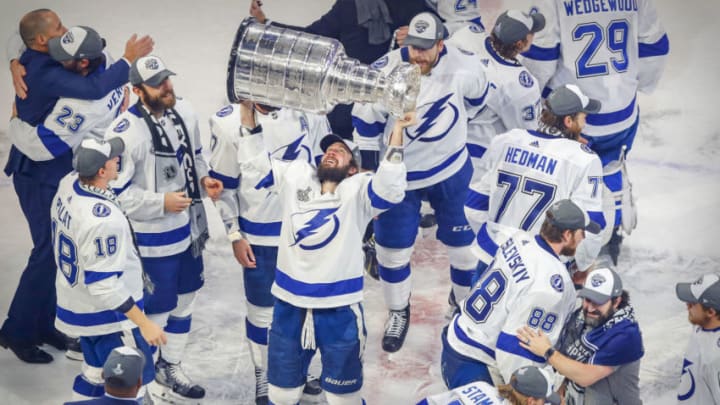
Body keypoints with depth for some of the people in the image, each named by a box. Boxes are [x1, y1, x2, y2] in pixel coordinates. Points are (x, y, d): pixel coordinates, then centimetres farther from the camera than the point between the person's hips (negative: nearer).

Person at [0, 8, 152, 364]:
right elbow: (94, 89, -38)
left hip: (51, 171, 10)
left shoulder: (39, 65, 7)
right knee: (48, 252, -4)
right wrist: (129, 60, -27)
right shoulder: (44, 73, -26)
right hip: (40, 176, -10)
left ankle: (44, 324, 25)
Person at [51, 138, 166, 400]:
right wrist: (144, 324, -25)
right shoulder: (103, 221, -34)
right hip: (107, 317, -9)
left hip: (75, 304, 9)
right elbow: (104, 286, -30)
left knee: (95, 373, 25)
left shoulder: (68, 183, -9)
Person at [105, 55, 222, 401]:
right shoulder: (125, 133, -25)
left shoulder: (183, 110, -2)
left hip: (189, 226, 7)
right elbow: (114, 190, -22)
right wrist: (161, 202, -23)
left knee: (184, 298, 20)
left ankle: (170, 368, 39)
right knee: (157, 308, 5)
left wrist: (204, 178, -4)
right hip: (155, 237, -7)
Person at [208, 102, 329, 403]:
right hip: (260, 237, -3)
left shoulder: (309, 113, -8)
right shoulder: (230, 123, -14)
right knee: (262, 309, 10)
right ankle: (264, 379, 31)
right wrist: (234, 235, -5)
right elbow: (223, 185, -5)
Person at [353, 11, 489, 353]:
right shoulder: (385, 72, -23)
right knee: (392, 247, 8)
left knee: (464, 241, 12)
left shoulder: (463, 68, -20)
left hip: (452, 171, 1)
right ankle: (398, 313, 33)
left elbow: (476, 97, 5)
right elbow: (366, 122, -10)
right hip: (398, 175, 0)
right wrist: (368, 171, -5)